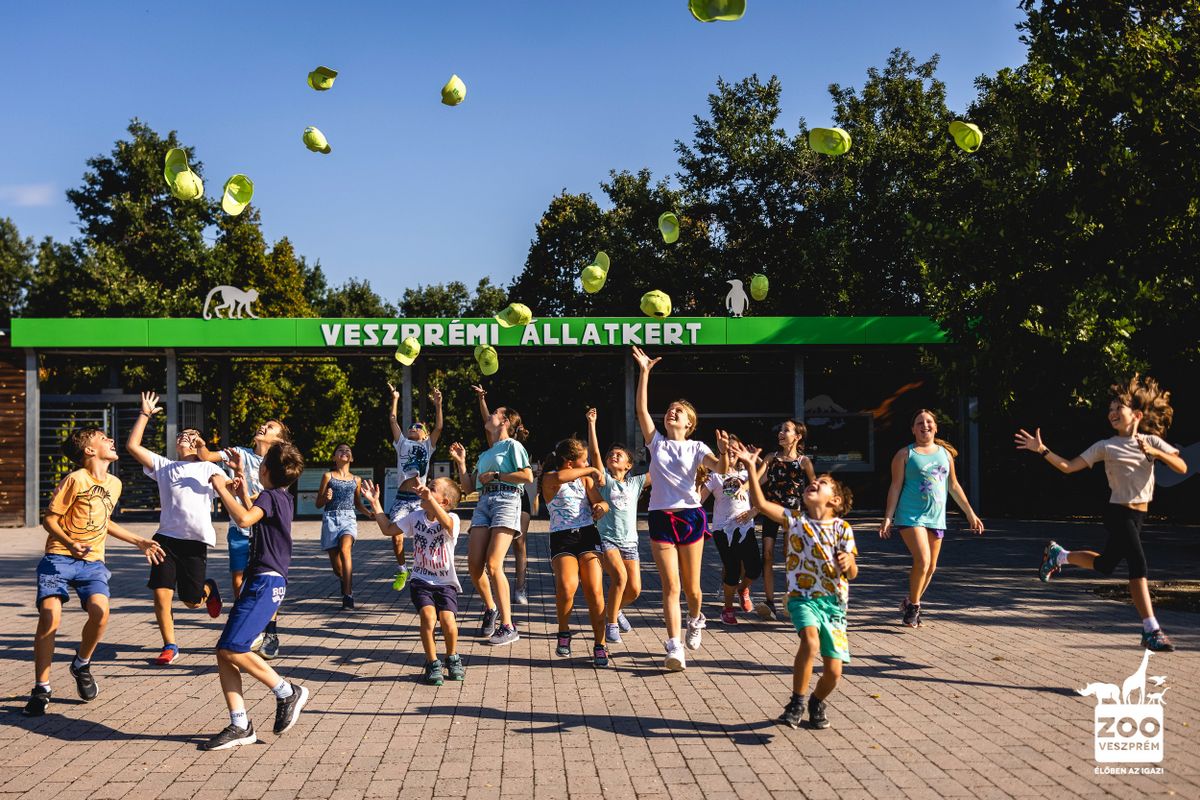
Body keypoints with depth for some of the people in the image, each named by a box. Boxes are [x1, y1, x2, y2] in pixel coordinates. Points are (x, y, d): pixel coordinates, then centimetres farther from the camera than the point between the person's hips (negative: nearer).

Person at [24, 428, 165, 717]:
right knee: (49, 618, -19)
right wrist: (70, 543, -24)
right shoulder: (75, 480, -9)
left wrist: (139, 542, 26)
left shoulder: (114, 484, 11)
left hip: (92, 562, 4)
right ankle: (41, 689, -2)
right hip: (59, 558, -4)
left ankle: (81, 664, 9)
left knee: (100, 612, -21)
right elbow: (49, 519, -6)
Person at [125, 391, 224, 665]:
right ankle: (169, 646, 11)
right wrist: (145, 414, 10)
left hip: (196, 540, -2)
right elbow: (132, 446, 11)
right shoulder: (164, 466, 17)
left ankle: (209, 588, 41)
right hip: (166, 537, 2)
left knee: (192, 601, 4)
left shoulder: (208, 468, 12)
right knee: (161, 594, -8)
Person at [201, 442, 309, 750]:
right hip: (261, 582, 10)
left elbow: (244, 519, -31)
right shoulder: (279, 497, 20)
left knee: (233, 649, -16)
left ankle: (288, 693, -1)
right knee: (224, 653, 4)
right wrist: (241, 484, 42)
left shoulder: (270, 496, -10)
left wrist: (222, 488, -19)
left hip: (266, 583, -10)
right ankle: (240, 726, 2)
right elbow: (253, 516, 42)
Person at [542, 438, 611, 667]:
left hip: (588, 535, 4)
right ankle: (564, 632, 0)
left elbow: (600, 502, 8)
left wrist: (601, 506, -17)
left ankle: (599, 645, 0)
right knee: (567, 586, -26)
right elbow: (558, 478, -26)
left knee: (594, 591, -11)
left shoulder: (585, 479, 17)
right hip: (562, 538, -4)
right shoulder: (550, 480, -1)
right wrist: (590, 470, -17)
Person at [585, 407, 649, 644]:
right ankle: (611, 624, -9)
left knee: (634, 589, -1)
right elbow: (594, 452, -7)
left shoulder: (635, 483, 11)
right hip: (606, 538, -4)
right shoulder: (604, 479, 3)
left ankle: (615, 609, 33)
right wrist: (591, 423, -11)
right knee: (619, 576, -27)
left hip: (629, 541, 4)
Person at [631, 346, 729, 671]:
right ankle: (675, 648, -11)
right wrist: (644, 372, -5)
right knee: (670, 586, -7)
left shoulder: (695, 447, 5)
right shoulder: (656, 442, 9)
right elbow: (641, 409, 1)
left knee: (691, 585, 8)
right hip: (661, 518, 1)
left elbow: (721, 468, -10)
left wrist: (724, 451, -32)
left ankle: (695, 619, 40)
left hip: (690, 516, 0)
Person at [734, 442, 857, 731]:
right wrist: (750, 468, -17)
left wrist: (847, 563, -18)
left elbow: (852, 574, 5)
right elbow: (761, 503, -10)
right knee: (811, 639, -33)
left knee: (833, 672, -2)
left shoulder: (842, 528, 2)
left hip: (835, 602, 2)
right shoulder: (795, 520, 2)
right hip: (803, 597, -2)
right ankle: (796, 704, -16)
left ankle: (817, 702, 33)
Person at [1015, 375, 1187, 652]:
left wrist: (1156, 453, -22)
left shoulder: (1152, 441, 4)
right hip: (1118, 513, -5)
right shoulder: (1106, 447, -3)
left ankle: (1058, 555, 41)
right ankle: (1151, 631, -15)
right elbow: (1068, 467, -5)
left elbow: (1182, 467, -6)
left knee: (1104, 565, 16)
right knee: (1138, 564, -18)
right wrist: (1042, 450, -17)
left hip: (1138, 515, 5)